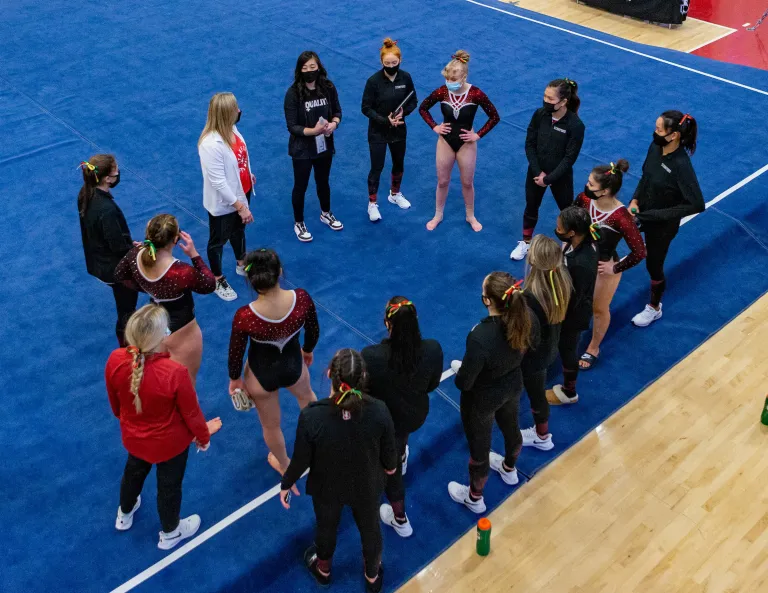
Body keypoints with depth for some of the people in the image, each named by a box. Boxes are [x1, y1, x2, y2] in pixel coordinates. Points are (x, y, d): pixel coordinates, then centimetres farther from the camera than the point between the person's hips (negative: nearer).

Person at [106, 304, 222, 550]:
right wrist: (204, 436, 0)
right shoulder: (175, 373, -40)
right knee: (169, 485, 25)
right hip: (170, 443, -4)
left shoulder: (115, 361, -27)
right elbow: (191, 413, -21)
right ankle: (170, 533, 53)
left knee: (133, 473, 35)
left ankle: (124, 515, 65)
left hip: (133, 437, 4)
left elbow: (114, 403, -5)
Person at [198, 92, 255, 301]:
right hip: (223, 203, -8)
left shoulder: (231, 128, -10)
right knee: (218, 240, 16)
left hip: (241, 193, 8)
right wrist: (240, 206, -26)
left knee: (239, 230, 30)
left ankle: (241, 265, 56)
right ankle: (218, 280, 38)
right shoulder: (211, 145, -35)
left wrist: (249, 175, 25)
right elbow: (218, 182, -31)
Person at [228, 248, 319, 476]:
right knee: (306, 395, 40)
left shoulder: (244, 316, -35)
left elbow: (236, 353, -17)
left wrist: (234, 379, 5)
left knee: (271, 425, 28)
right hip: (293, 365, 3)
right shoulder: (302, 299, -28)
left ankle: (284, 465, 56)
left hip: (262, 375, -2)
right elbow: (313, 331, -8)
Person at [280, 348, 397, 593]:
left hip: (326, 488, 0)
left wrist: (286, 483, 3)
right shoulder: (379, 411, -31)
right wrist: (390, 467, 11)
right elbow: (388, 453, -14)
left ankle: (323, 570, 63)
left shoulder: (311, 416, -35)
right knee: (370, 529, 31)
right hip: (367, 487, 0)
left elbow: (301, 460, -19)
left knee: (326, 528, 32)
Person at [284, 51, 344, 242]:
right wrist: (313, 130, -33)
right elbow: (292, 126, -19)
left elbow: (337, 111, 4)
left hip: (325, 145, 4)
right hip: (302, 149, -4)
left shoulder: (328, 87, -10)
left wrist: (334, 123, -18)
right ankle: (299, 224, 33)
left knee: (323, 182, 24)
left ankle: (326, 214, 49)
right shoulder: (293, 93, -21)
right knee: (300, 186, 13)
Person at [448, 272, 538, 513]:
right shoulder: (528, 317, -24)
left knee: (479, 447, 21)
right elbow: (532, 343, 0)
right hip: (513, 386, 6)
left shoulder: (480, 337, -43)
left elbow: (464, 383, -30)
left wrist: (459, 369, -9)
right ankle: (509, 470, 66)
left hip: (483, 398, -5)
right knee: (511, 429, 34)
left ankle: (474, 498, 49)